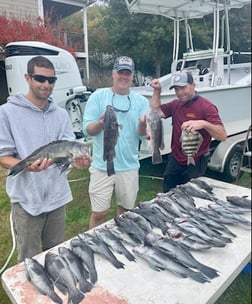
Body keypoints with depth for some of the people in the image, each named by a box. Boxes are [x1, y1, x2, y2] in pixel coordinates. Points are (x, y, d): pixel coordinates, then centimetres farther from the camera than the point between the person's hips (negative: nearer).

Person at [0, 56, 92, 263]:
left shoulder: (61, 114, 5)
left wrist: (77, 160, -26)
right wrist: (28, 166, -29)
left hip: (57, 196, 4)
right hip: (26, 199, -4)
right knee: (29, 260, 12)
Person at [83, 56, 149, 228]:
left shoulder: (141, 101, 3)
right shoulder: (98, 96, -2)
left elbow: (142, 136, -3)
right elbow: (87, 129, -7)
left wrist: (143, 124, -24)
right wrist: (100, 123, -28)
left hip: (129, 166, 3)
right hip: (102, 166, -2)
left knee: (126, 210, 18)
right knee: (99, 213, 5)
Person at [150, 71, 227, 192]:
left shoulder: (206, 107, -16)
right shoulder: (175, 104, 5)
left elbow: (223, 136, -23)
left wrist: (204, 124, -41)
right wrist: (157, 91, -5)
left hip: (195, 164, -6)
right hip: (174, 160, 6)